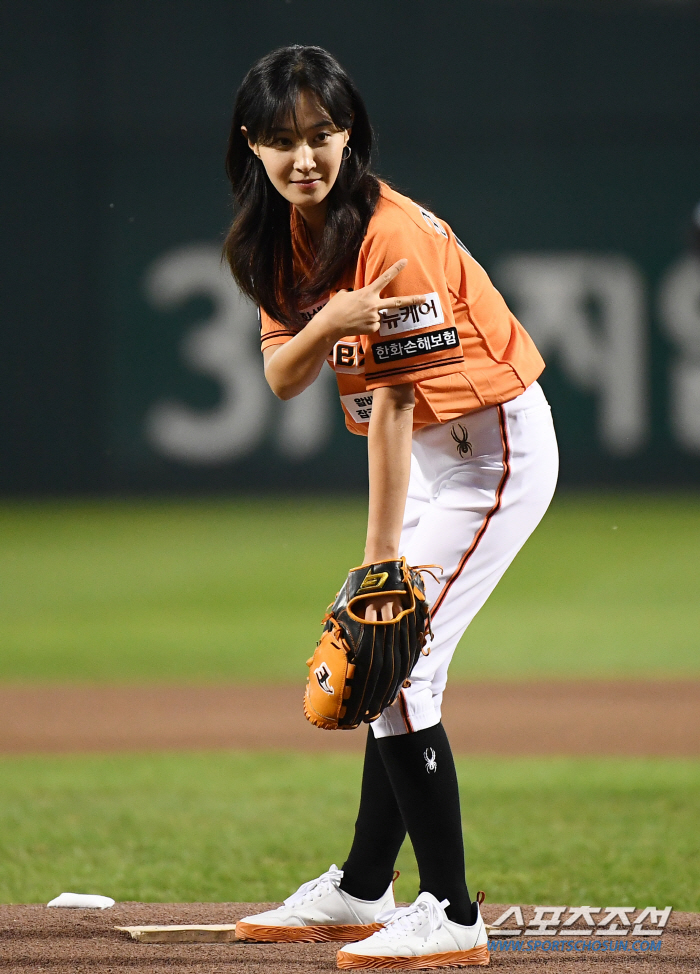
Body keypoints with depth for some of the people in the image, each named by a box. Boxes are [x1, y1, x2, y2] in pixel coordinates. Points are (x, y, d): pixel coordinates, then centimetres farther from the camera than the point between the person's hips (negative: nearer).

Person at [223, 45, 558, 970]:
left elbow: (391, 411, -25)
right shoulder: (283, 235, 2)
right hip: (436, 452, 9)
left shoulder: (393, 237, -25)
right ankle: (361, 894, 29)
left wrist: (380, 564, -24)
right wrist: (326, 325, -27)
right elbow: (281, 379, -4)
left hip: (495, 447, -9)